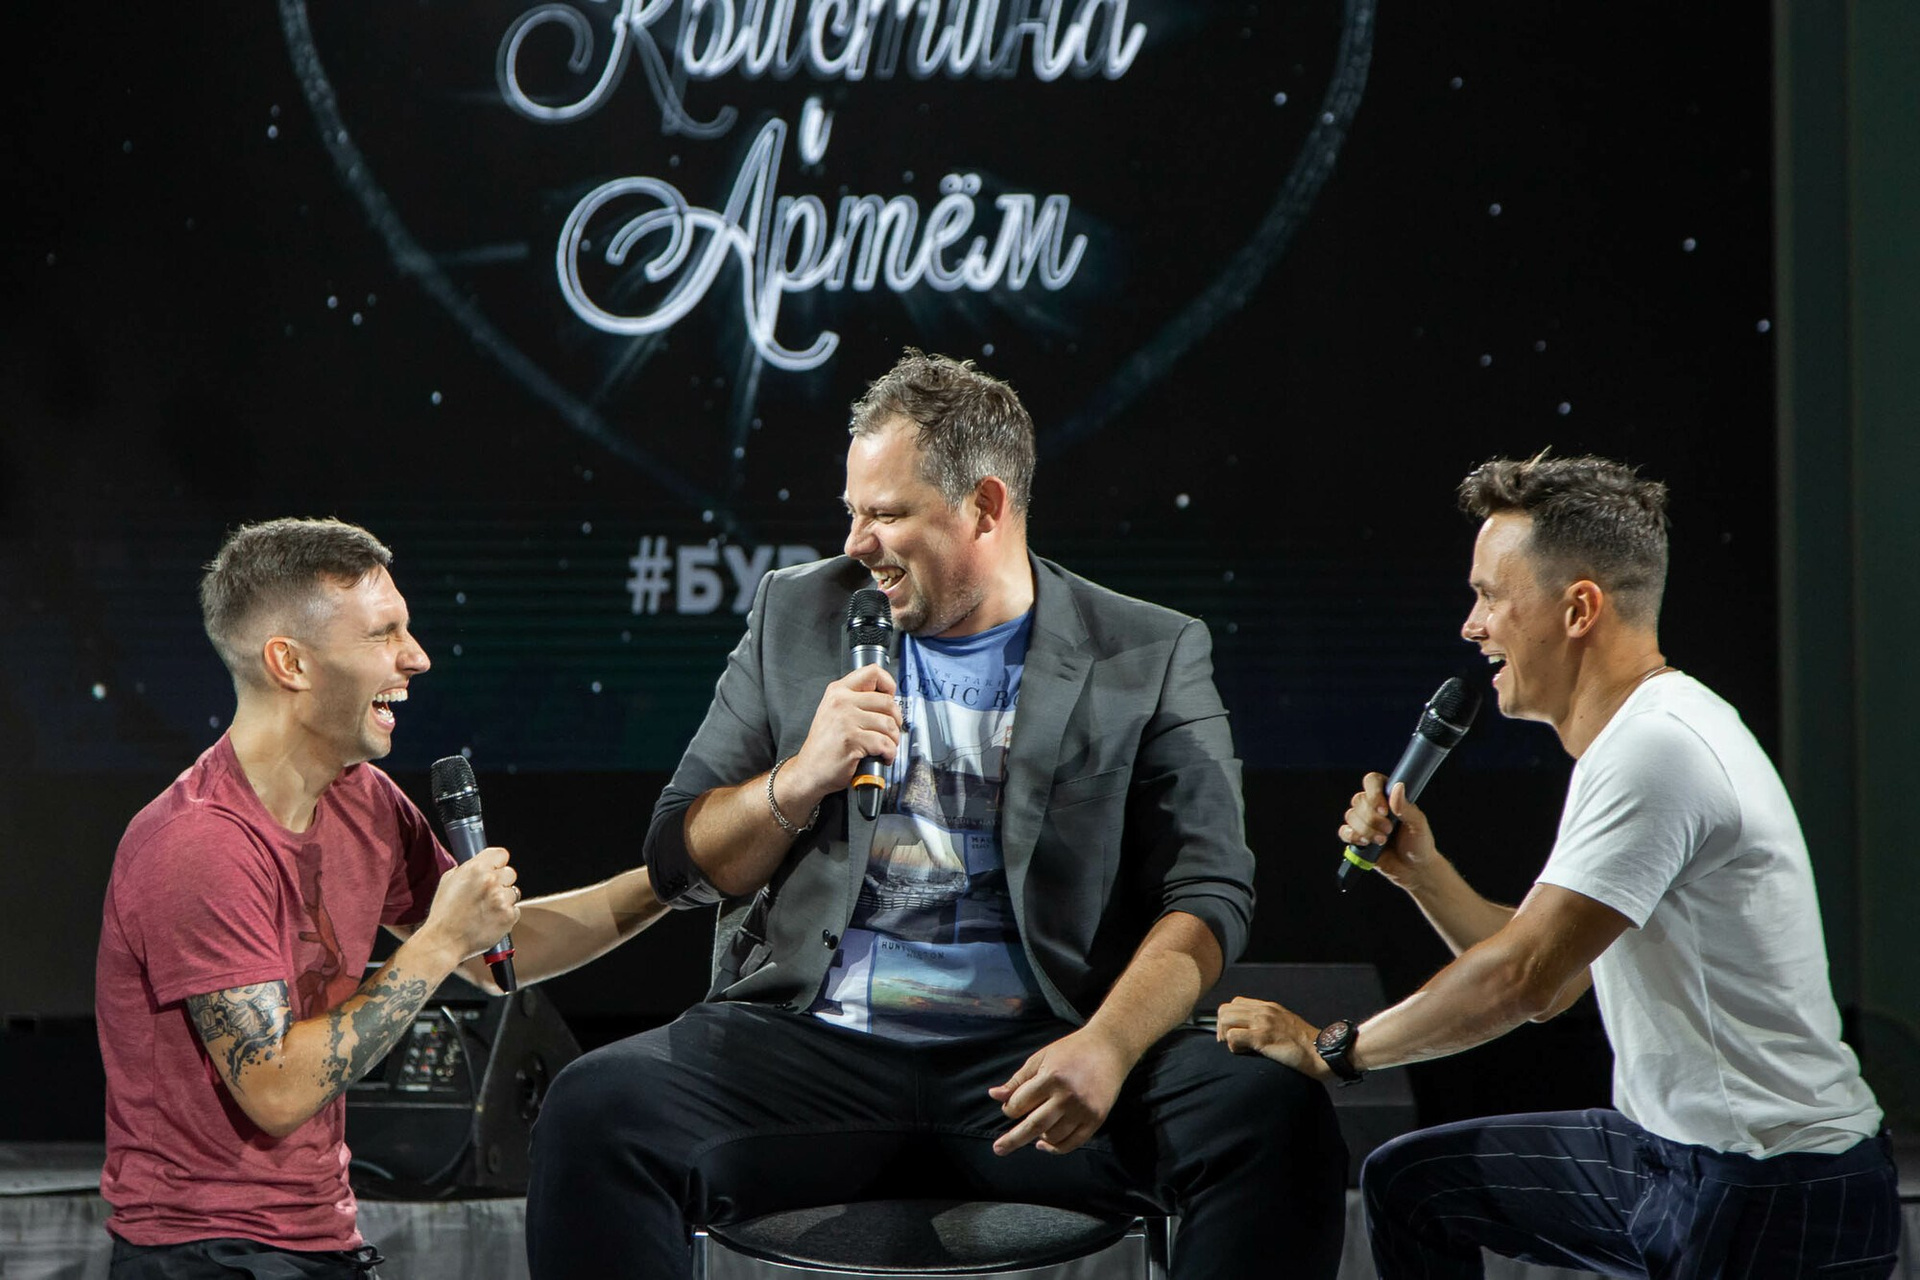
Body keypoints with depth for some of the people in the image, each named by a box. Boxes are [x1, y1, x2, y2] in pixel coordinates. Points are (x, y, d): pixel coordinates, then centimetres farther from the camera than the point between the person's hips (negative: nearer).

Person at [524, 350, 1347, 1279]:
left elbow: (1209, 890, -1)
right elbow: (680, 862, 17)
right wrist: (800, 779, -5)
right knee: (591, 1110, -28)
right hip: (816, 1048, 1)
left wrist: (1107, 1047, -20)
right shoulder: (798, 616, 16)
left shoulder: (1151, 659, 9)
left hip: (1032, 1061, -1)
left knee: (1280, 1123, -28)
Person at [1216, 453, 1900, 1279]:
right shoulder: (1629, 740, 12)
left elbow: (1520, 979, -22)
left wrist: (1330, 1048, -12)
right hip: (1674, 1150, 10)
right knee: (1408, 1185, 15)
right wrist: (1419, 870, 5)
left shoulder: (1657, 749, -21)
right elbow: (1550, 985, 16)